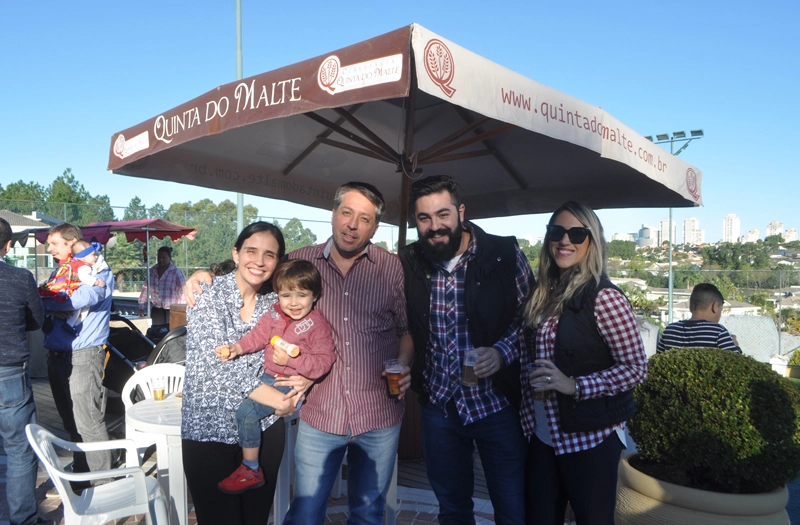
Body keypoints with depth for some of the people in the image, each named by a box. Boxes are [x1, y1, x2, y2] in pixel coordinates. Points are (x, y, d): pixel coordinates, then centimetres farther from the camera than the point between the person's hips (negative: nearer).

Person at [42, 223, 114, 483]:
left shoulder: (98, 271, -6)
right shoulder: (59, 271, 18)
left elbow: (83, 298, -24)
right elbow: (46, 300, 10)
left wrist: (45, 303, -10)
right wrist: (54, 311, -13)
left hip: (83, 354, -8)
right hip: (57, 354, 8)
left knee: (87, 420, -8)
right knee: (70, 421, 15)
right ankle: (81, 473, 27)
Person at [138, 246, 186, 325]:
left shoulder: (176, 272, -6)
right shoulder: (152, 271, 9)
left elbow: (183, 292, -11)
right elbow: (145, 289, 16)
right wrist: (141, 307, 15)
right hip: (156, 311, 4)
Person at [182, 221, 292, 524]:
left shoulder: (275, 302, 4)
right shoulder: (208, 295, -10)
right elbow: (216, 357, -20)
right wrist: (268, 395, -21)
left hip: (265, 427, 4)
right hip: (210, 429, -4)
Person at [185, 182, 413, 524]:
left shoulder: (393, 269, -3)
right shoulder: (300, 262, -3)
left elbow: (409, 329, 5)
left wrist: (403, 365, -12)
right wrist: (206, 275, -7)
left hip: (380, 418, 1)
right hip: (319, 415, 0)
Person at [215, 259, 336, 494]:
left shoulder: (318, 326, -16)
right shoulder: (275, 313, 2)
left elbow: (323, 362, -21)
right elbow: (259, 335, 10)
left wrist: (291, 360, -29)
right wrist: (236, 348, -6)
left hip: (294, 384, -8)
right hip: (269, 376, 8)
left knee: (247, 411, -18)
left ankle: (250, 471, -1)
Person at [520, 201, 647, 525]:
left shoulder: (604, 297, -15)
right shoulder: (544, 294, 5)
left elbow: (636, 368, -14)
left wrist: (575, 386, -22)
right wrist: (529, 415, 8)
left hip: (590, 437, -6)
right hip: (543, 434, 6)